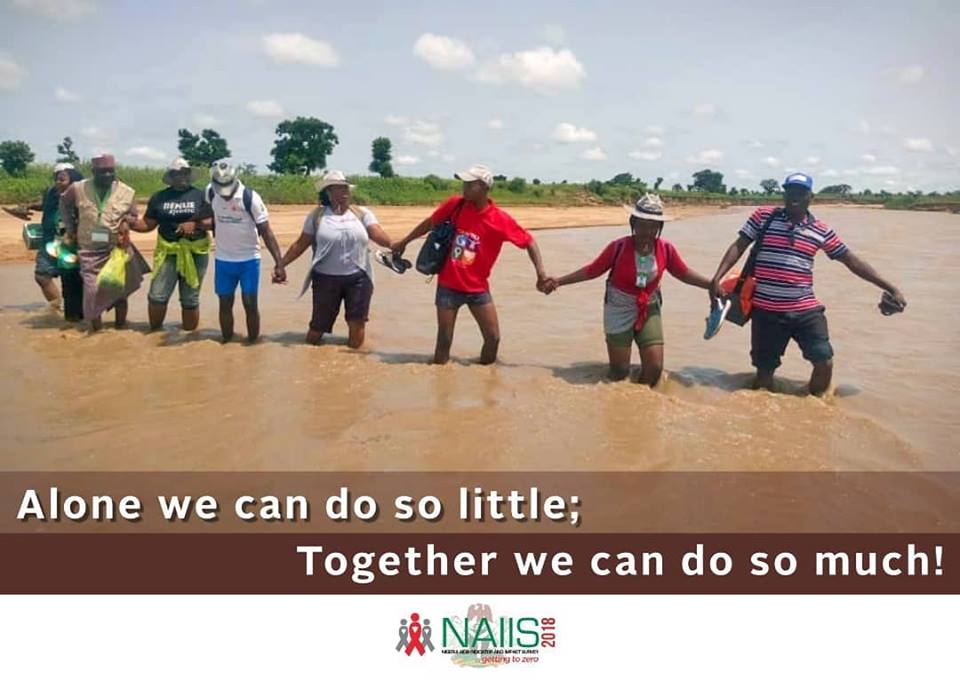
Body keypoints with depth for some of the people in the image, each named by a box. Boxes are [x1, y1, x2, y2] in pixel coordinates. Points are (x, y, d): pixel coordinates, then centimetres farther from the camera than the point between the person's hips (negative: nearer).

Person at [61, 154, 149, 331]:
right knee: (92, 291, -2)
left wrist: (127, 221, -15)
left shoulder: (127, 192, -4)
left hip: (118, 249, 1)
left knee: (120, 290, 7)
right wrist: (70, 228, 10)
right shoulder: (78, 189, -6)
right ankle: (96, 329, 13)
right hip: (90, 251, -1)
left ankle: (121, 327, 21)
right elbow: (64, 203, 13)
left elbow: (133, 217, 8)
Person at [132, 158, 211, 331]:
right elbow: (148, 224, 8)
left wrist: (196, 225, -18)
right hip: (167, 252, 1)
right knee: (157, 296, -4)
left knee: (190, 299, 7)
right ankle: (155, 332, 14)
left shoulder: (201, 196, 1)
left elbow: (214, 221, -3)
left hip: (195, 253, -1)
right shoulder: (159, 197, 6)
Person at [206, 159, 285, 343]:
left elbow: (266, 232, -16)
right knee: (225, 304, 9)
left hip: (249, 260, -3)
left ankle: (253, 344, 9)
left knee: (250, 304, -2)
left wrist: (279, 263, -21)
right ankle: (226, 343, 21)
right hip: (222, 260, 4)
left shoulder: (250, 197, -17)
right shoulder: (210, 193, -5)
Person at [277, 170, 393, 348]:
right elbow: (300, 244, 7)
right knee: (315, 334, 7)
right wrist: (280, 264, 1)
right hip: (326, 279, 0)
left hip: (358, 278, 1)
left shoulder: (362, 214, 6)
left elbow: (379, 236, -8)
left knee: (355, 342, 1)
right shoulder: (317, 215, 4)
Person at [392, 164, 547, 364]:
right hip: (448, 286, 0)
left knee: (493, 337, 0)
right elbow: (430, 223, 9)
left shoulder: (500, 219, -13)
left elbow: (528, 241, -6)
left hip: (477, 289, 0)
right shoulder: (455, 205, -7)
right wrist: (403, 242, 17)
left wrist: (540, 273, -16)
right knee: (444, 340, 3)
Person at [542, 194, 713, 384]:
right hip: (619, 311, -3)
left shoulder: (666, 249, -7)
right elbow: (592, 270, -7)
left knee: (655, 367, -3)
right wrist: (559, 281, -9)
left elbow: (684, 273, 8)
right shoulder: (619, 247, -15)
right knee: (620, 370, 0)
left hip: (649, 310, 3)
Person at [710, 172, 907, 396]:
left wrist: (891, 288, 10)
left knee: (824, 363, -4)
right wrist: (717, 278, -14)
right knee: (764, 369, 4)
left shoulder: (821, 231, 4)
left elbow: (852, 261, 10)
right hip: (766, 310, -2)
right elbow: (738, 247, 0)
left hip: (806, 310, 2)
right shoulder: (763, 216, 0)